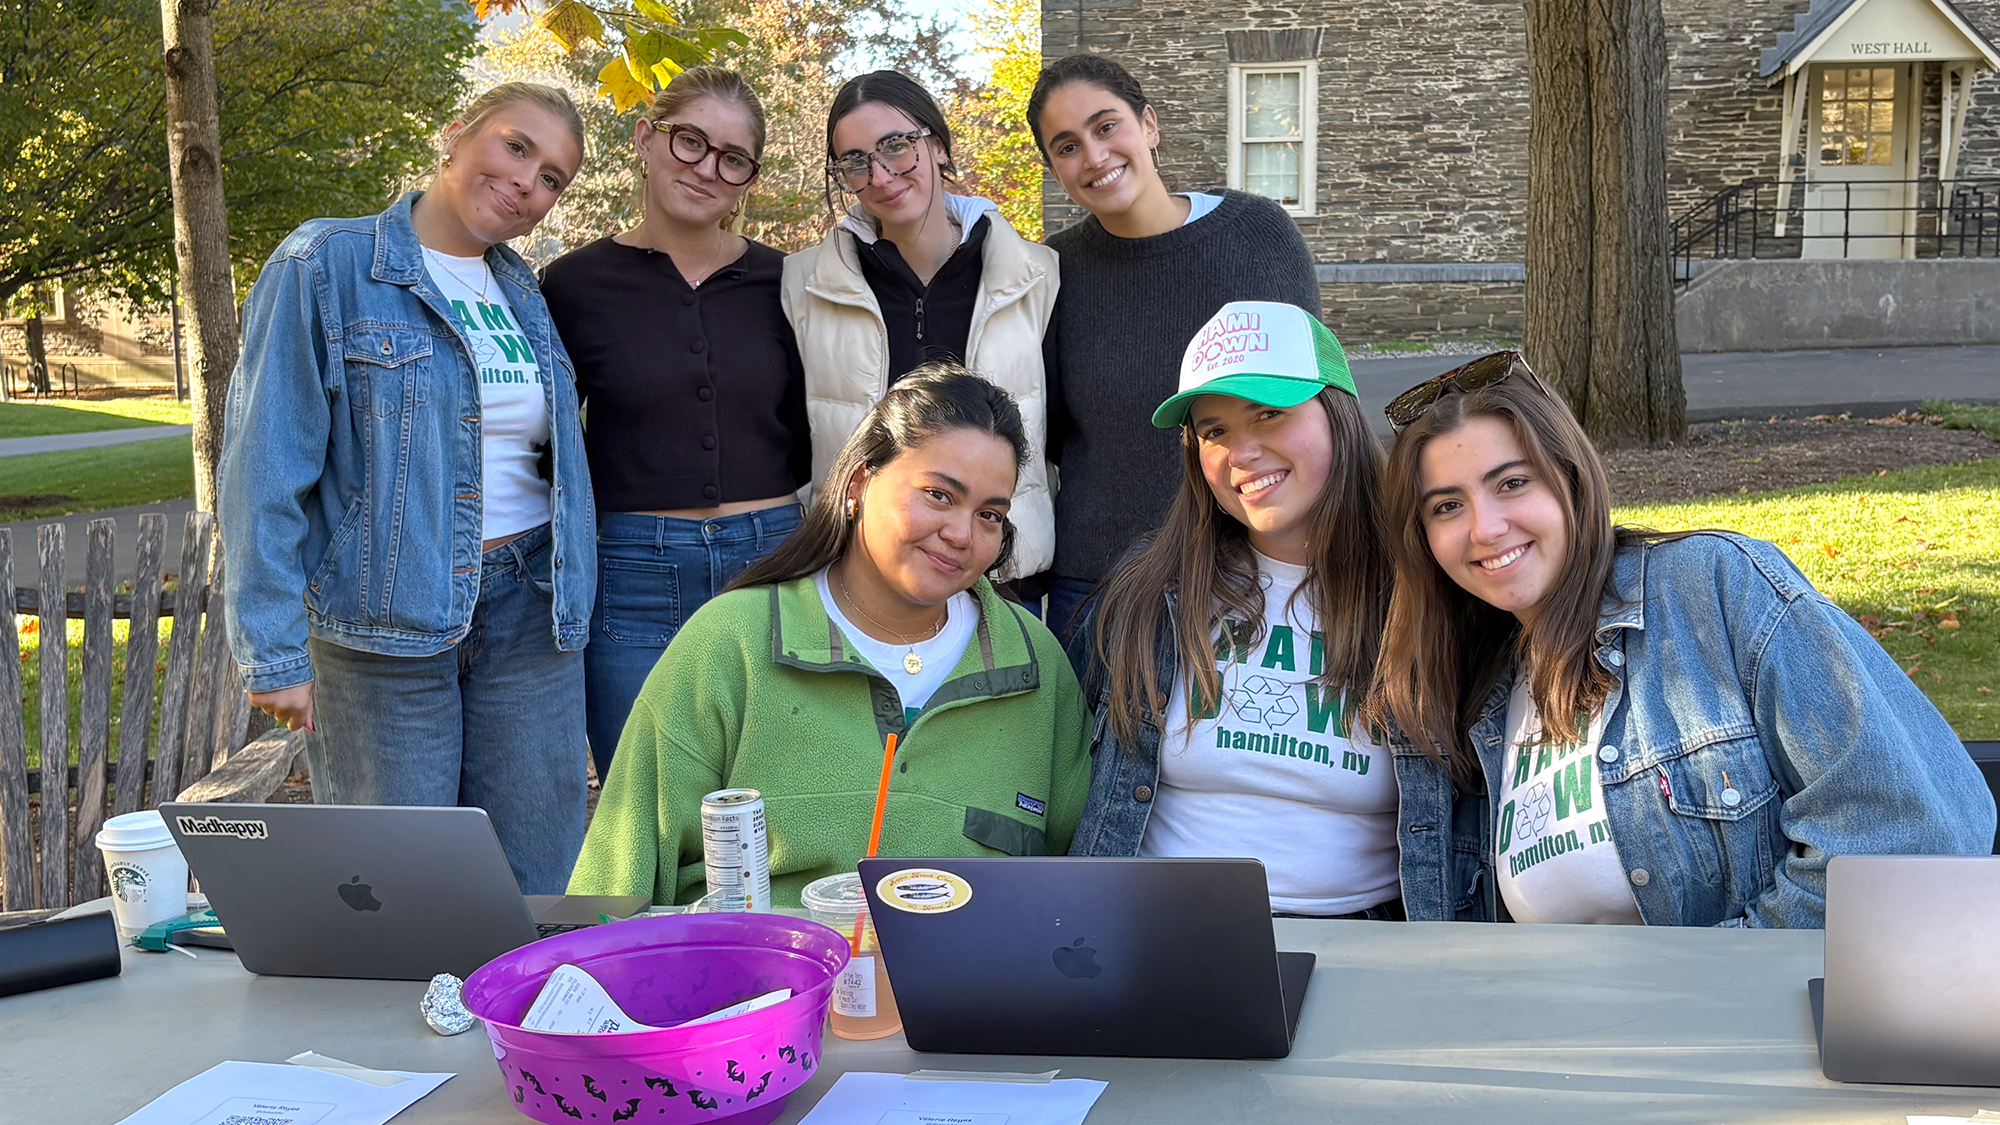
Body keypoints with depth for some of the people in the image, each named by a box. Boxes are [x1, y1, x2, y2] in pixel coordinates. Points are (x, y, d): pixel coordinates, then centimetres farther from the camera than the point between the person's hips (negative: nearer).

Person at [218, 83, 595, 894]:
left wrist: (572, 596, 11)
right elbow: (264, 469, -9)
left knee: (539, 895, 8)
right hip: (383, 621, -5)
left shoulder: (524, 294, 13)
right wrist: (273, 649, -13)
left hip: (528, 614, 5)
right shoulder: (326, 267, -6)